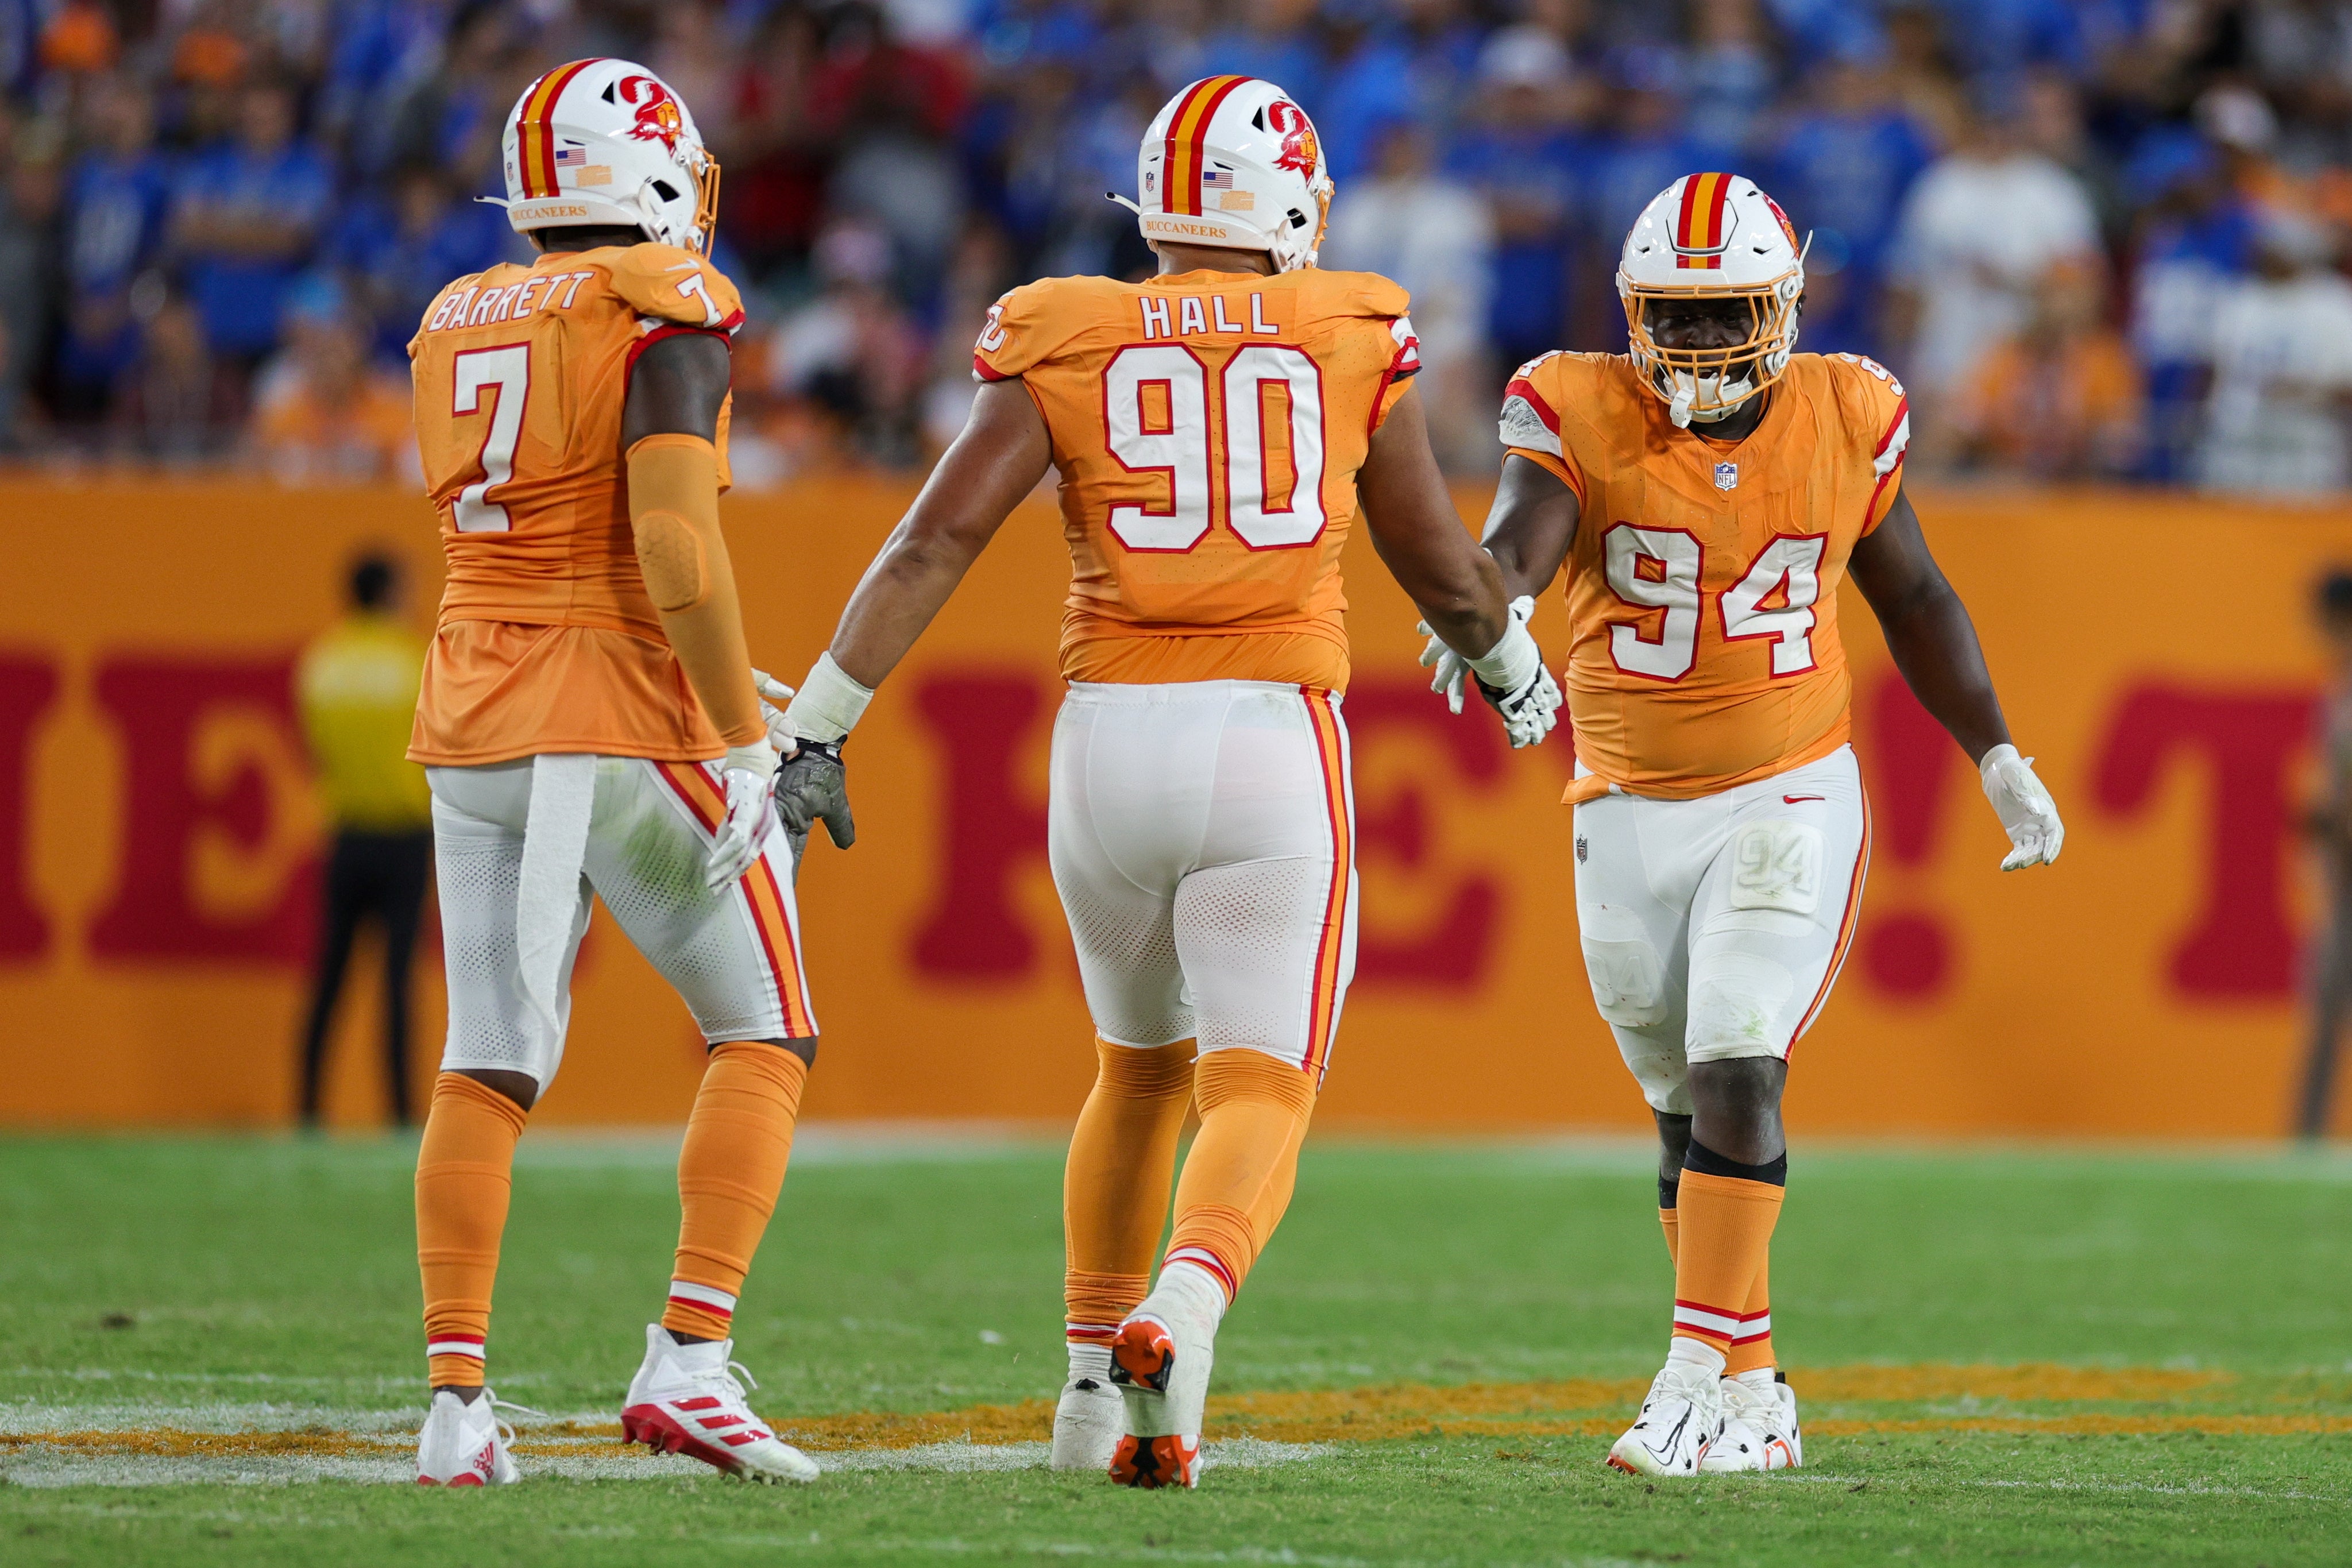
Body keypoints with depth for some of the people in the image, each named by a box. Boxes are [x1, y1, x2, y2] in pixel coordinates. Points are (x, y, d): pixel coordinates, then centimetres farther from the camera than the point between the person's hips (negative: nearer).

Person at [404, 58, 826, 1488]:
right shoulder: (663, 316, -10)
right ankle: (689, 1361, -7)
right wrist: (743, 742, -15)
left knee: (490, 1070, 7)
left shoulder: (459, 330, 12)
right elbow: (678, 548, -19)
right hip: (631, 718, -6)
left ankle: (457, 1399, -2)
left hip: (479, 724, 6)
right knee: (765, 1039, 6)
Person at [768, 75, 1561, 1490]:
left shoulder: (1066, 348, 3)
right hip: (1275, 738, -2)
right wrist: (1514, 668, 33)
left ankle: (1097, 1376, 29)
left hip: (1110, 736, 2)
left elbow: (933, 543, -6)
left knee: (1143, 1064, 25)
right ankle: (1181, 1310, -33)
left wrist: (816, 727, -5)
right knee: (1260, 1094, -4)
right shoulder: (1354, 341, 4)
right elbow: (1448, 577, 13)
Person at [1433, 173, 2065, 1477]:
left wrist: (1996, 758, 12)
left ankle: (1699, 1372, -18)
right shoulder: (1581, 416, -7)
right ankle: (1754, 1404, 20)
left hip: (1789, 805, -1)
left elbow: (1912, 598, 13)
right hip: (1631, 817, 2)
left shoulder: (1843, 421, -2)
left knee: (1737, 1076, -18)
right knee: (1691, 1118, 10)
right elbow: (1517, 543, -26)